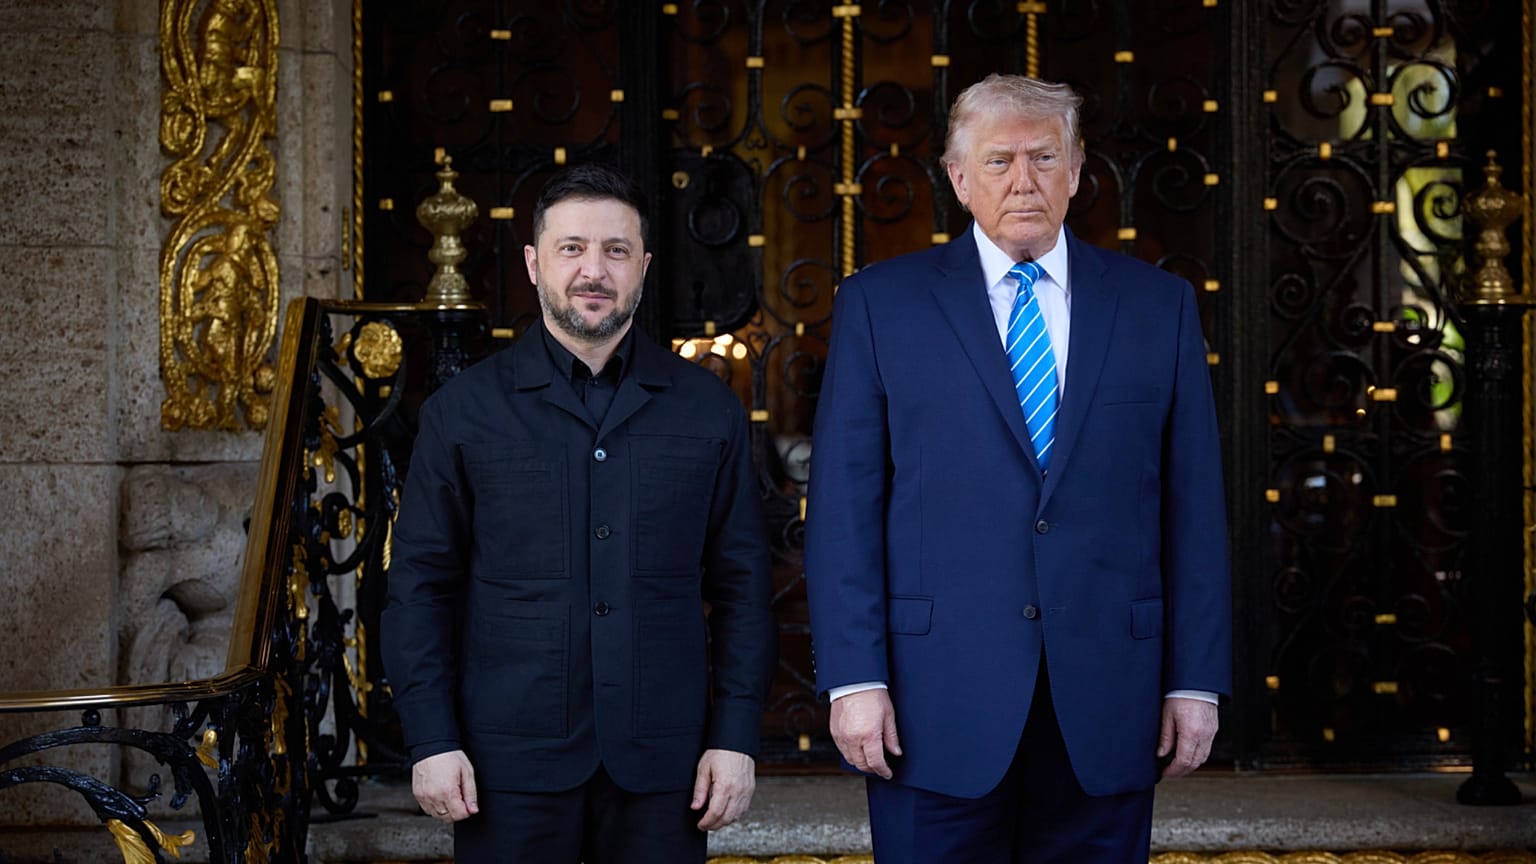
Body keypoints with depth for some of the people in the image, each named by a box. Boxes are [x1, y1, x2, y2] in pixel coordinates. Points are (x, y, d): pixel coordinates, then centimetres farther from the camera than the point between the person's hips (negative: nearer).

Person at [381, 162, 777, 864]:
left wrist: (735, 738, 0)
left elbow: (741, 586, 7)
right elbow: (420, 585, 3)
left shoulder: (708, 410, 6)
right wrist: (431, 740, -4)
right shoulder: (463, 410, 4)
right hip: (511, 762, -1)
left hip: (661, 762, 1)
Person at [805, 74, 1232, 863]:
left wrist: (1196, 680, 2)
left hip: (1106, 705, 2)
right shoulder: (880, 304, 4)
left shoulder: (1158, 306, 8)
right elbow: (844, 503, -1)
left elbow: (1192, 502, 7)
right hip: (937, 703, -1)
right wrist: (854, 678, -8)